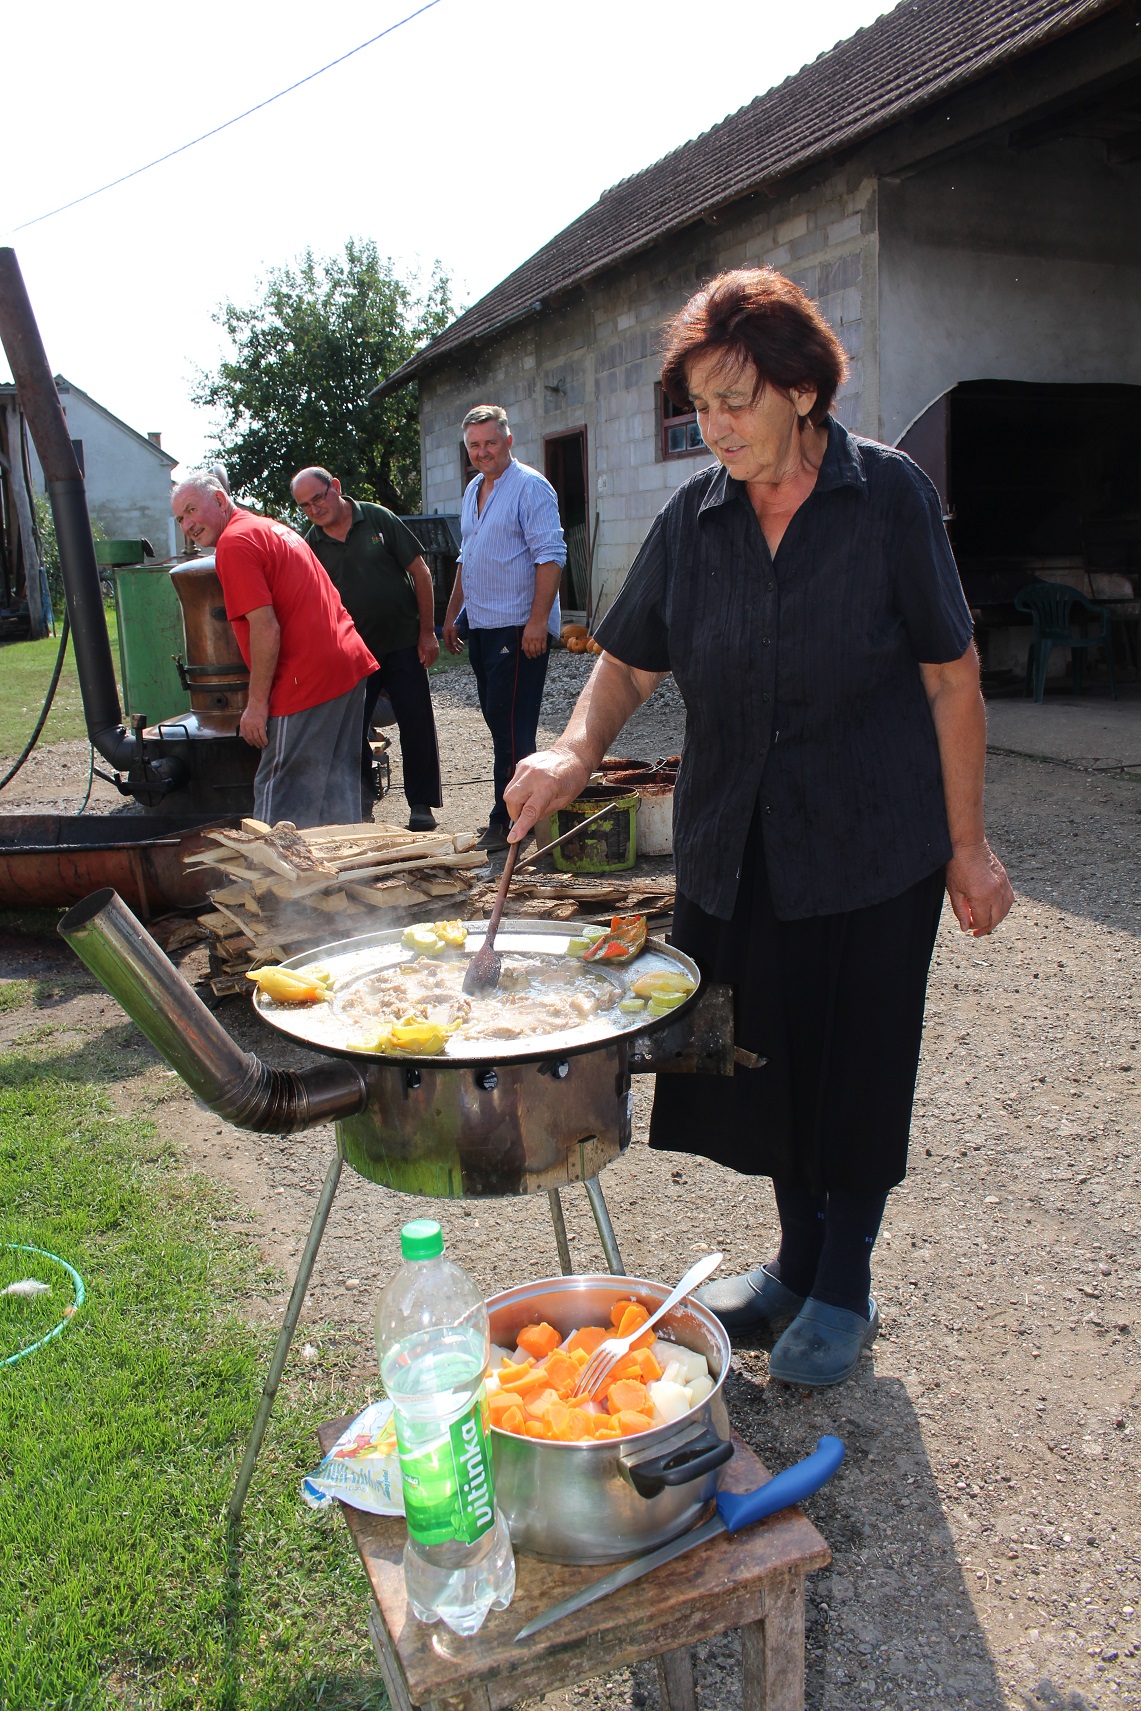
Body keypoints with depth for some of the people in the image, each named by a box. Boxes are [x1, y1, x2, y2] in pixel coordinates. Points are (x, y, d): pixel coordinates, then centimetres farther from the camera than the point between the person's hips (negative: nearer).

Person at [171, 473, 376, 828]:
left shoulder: (235, 543, -9)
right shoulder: (270, 527, 21)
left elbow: (266, 628, -17)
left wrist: (257, 703, -13)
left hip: (309, 680, -10)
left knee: (282, 799, -4)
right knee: (337, 788, 16)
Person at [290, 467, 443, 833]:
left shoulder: (378, 519, -4)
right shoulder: (311, 545, 0)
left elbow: (420, 572, -3)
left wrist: (427, 632, -6)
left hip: (403, 643, -2)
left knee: (416, 725, 1)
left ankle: (421, 805, 12)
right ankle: (358, 802, 18)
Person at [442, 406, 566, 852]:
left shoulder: (530, 487, -9)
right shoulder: (472, 490, 17)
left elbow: (550, 556, -16)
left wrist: (538, 620, -22)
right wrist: (453, 614, 22)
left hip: (518, 626, -9)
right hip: (479, 625, 9)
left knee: (511, 725, -7)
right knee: (497, 720, 11)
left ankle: (508, 820, -1)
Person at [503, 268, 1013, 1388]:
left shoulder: (889, 496, -9)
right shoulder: (693, 517, 1)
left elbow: (951, 678, -6)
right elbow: (630, 661, 4)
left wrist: (968, 844, -6)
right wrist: (576, 751, -16)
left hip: (871, 845, -3)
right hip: (735, 845, 4)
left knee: (856, 1063, 6)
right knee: (767, 1055, 13)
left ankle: (845, 1288, 28)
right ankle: (797, 1259, 36)